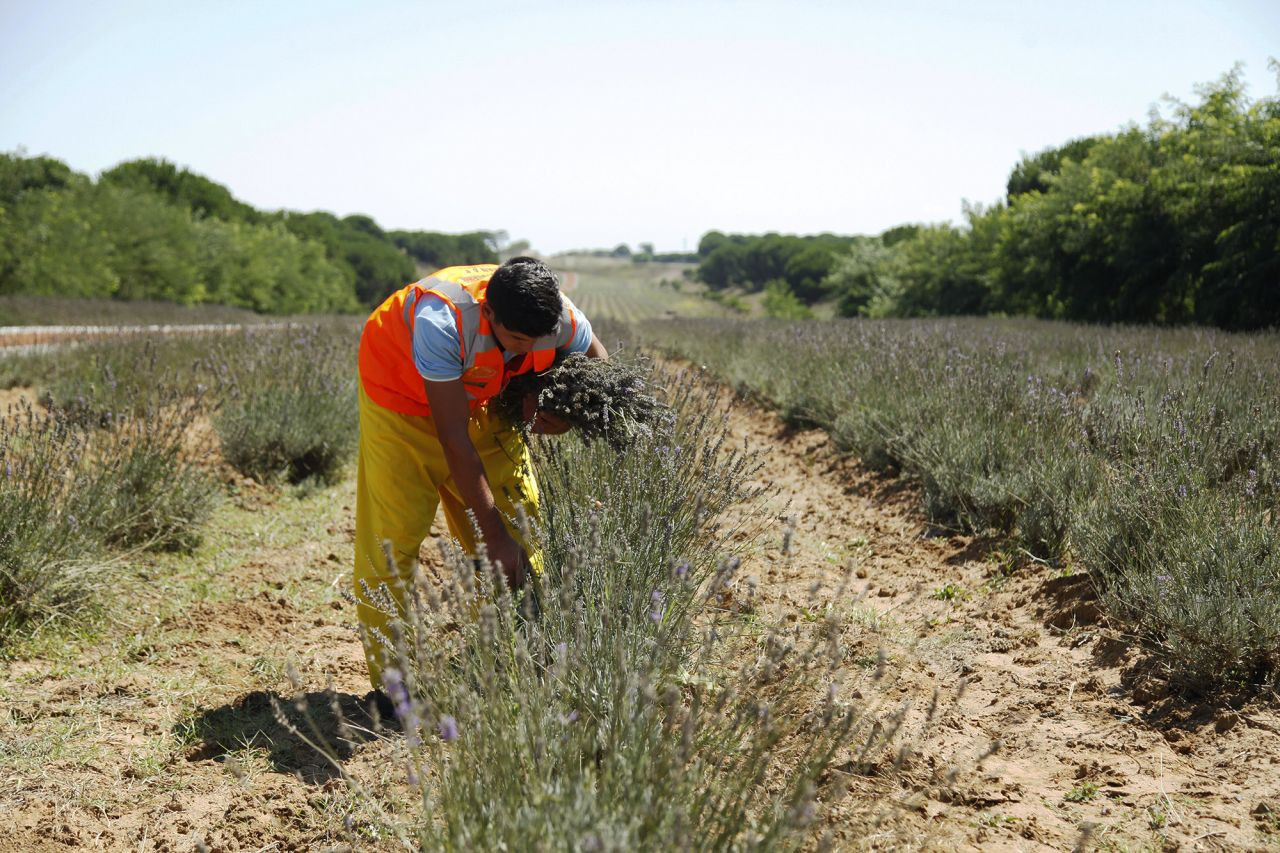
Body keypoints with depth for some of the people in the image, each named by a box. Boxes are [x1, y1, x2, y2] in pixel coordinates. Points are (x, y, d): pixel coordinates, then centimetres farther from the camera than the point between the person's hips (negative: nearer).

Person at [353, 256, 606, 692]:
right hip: (403, 394, -5)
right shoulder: (441, 320, -41)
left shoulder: (560, 317, -27)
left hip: (483, 400, 5)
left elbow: (599, 365, -3)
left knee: (521, 521, 0)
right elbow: (453, 438, -37)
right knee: (392, 538, -10)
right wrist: (495, 534, -35)